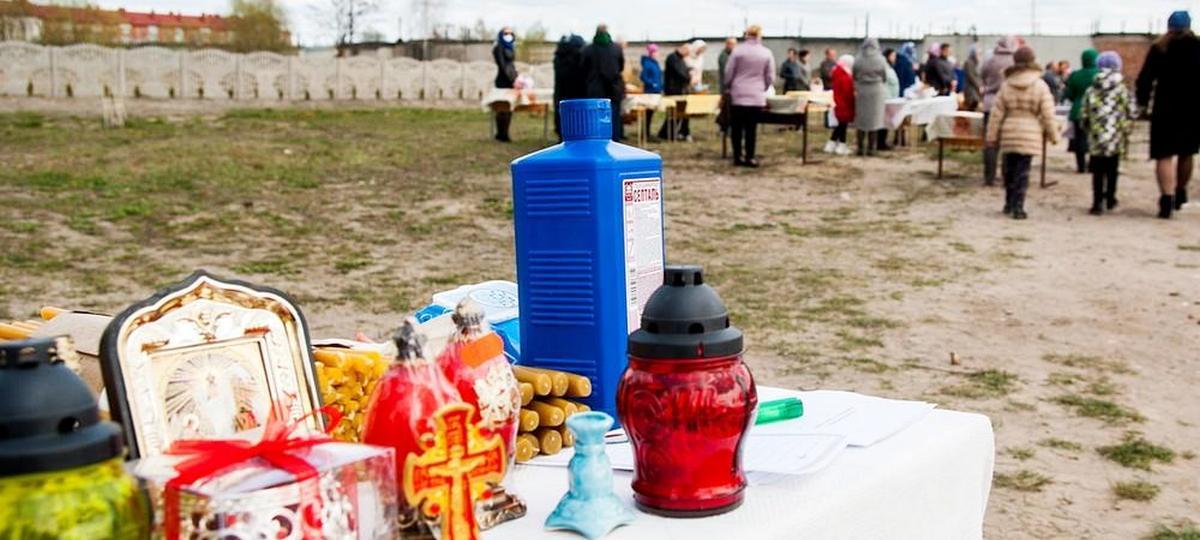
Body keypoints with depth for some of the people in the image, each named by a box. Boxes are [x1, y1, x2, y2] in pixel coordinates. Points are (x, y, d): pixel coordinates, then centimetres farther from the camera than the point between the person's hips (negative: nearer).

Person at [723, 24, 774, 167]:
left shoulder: (738, 51, -4)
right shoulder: (766, 53, 0)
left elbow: (728, 73, 0)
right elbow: (770, 77, 5)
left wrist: (729, 87, 17)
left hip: (738, 95, -1)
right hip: (757, 96, 1)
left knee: (737, 127, 8)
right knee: (752, 127, 4)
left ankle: (738, 156, 10)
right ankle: (749, 157, 3)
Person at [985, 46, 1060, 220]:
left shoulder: (1006, 85, 1)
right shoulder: (1040, 86, -5)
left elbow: (997, 113, 3)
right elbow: (1048, 114, -6)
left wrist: (992, 136, 9)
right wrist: (1053, 135, 4)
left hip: (1009, 134, 2)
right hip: (1030, 135, -2)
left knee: (1009, 170, 15)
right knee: (1022, 172, 0)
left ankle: (1009, 204, 25)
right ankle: (1017, 207, 0)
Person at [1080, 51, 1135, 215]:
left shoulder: (1090, 91, -1)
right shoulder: (1123, 91, -1)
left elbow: (1084, 117, 0)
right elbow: (1130, 116, -1)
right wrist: (1125, 133, 12)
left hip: (1096, 139, 0)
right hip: (1116, 139, 0)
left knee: (1098, 172, 1)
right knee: (1112, 170, 14)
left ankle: (1098, 202, -7)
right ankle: (1110, 199, 25)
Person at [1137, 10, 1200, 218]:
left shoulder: (1159, 48, -1)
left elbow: (1145, 78, -4)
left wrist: (1142, 102, 7)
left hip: (1166, 109, -2)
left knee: (1165, 156, -4)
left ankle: (1167, 199, -17)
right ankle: (1180, 193, 30)